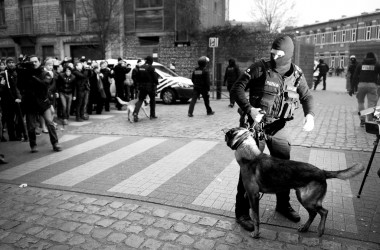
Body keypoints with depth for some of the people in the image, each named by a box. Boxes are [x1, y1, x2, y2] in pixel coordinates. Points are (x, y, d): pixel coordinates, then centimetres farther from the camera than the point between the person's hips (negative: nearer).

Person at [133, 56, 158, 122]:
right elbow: (155, 77, -11)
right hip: (150, 86, -4)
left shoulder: (140, 67, 7)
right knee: (152, 100, 13)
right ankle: (152, 115, 18)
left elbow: (138, 77, 12)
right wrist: (156, 83, 6)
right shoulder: (151, 68, -12)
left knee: (140, 100, 5)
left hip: (142, 86, 5)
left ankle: (135, 113, -18)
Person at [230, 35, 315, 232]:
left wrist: (309, 115, -9)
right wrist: (249, 109, -28)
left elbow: (307, 96, 11)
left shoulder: (296, 74, 2)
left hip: (278, 127, 5)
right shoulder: (260, 68, -11)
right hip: (256, 125, -5)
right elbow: (237, 88, -13)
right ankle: (241, 212, 10)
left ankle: (283, 205, 36)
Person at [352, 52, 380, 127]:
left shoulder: (360, 64, 15)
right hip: (372, 85, -1)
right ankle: (370, 121, -5)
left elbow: (355, 76, 11)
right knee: (371, 103, 0)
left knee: (360, 102, 16)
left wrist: (355, 86, 12)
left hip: (361, 84, 2)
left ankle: (362, 120, 10)